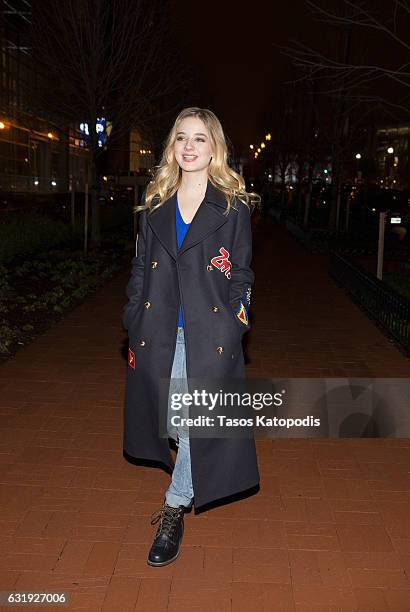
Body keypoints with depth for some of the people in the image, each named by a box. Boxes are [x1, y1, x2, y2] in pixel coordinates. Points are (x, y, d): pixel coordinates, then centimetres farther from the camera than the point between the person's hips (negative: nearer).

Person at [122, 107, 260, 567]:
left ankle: (174, 509, 18)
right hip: (158, 334, 3)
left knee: (199, 422, 0)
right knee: (172, 422, 15)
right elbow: (140, 269, 10)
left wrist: (232, 330, -6)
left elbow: (241, 275, 1)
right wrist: (133, 328, 6)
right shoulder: (155, 205, 8)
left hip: (208, 335, -3)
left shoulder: (232, 207, 0)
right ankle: (191, 488, 44)